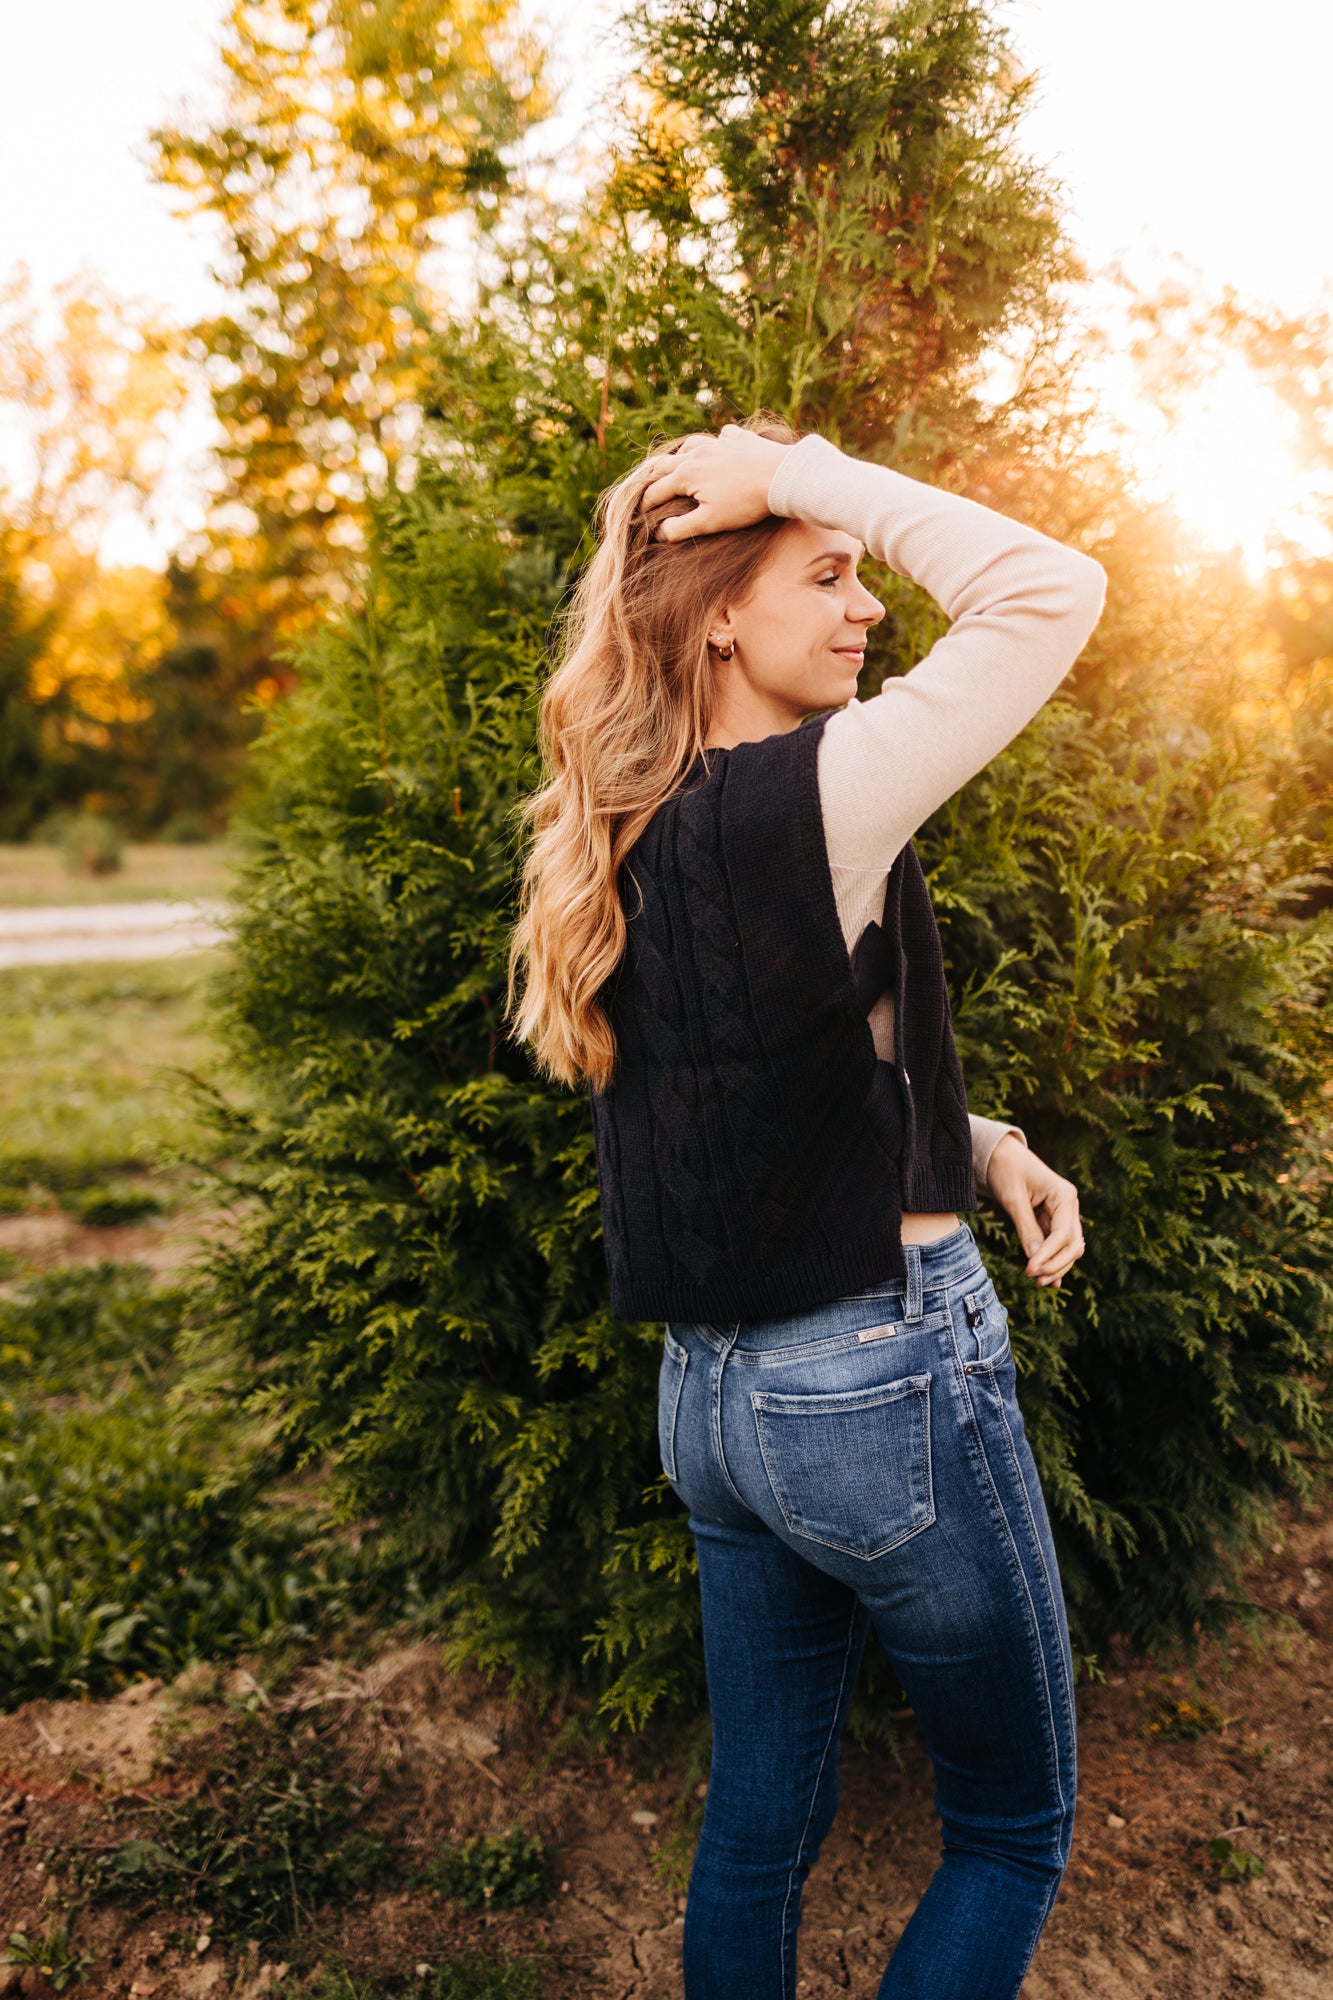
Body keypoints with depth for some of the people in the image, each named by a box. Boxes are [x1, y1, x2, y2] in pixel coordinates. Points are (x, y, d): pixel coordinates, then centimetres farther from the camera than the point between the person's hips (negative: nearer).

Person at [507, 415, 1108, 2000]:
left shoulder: (633, 846, 5)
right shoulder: (806, 797, -20)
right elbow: (1053, 591, -18)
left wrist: (984, 1146, 5)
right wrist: (802, 473, -12)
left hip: (711, 1392, 8)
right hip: (886, 1386, -7)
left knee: (758, 1825, 22)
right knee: (1016, 1832, 17)